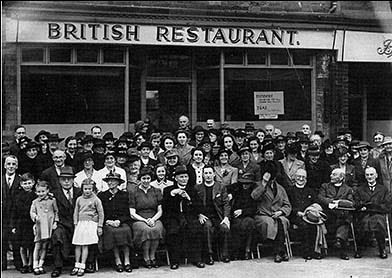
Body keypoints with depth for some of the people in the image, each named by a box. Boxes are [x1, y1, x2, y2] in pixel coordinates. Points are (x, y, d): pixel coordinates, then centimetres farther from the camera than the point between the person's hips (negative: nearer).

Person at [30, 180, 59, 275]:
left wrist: (55, 222, 3)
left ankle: (41, 265, 14)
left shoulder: (52, 200, 6)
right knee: (37, 246, -2)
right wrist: (35, 216, -15)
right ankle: (35, 266, 2)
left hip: (49, 226, 1)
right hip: (39, 226, -1)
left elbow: (56, 212, 11)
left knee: (45, 246, 6)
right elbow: (32, 212, 5)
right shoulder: (35, 202, 8)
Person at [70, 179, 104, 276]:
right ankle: (77, 265, 11)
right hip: (80, 223, 4)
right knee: (77, 245, 2)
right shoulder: (79, 199, 10)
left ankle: (82, 267, -2)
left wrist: (99, 227, -1)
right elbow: (76, 212, 15)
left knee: (85, 245, -6)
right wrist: (75, 224, 7)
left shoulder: (96, 200, -1)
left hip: (91, 223, -4)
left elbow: (101, 213, 1)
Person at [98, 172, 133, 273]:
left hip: (122, 222, 0)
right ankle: (117, 261, -29)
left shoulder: (124, 195, 12)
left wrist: (119, 221, -12)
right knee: (112, 232, -33)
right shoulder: (102, 195, 12)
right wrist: (107, 221, -10)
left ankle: (127, 261, -30)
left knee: (126, 230, -32)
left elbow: (127, 214, 6)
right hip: (107, 223, 0)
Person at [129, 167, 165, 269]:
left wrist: (153, 219, -10)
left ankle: (152, 256, -17)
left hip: (154, 219, 2)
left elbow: (160, 211, 10)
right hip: (139, 221, -2)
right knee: (146, 230, -35)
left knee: (157, 229, -33)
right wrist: (145, 220, -13)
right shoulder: (133, 192, 6)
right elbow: (132, 214, 1)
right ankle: (146, 258, -19)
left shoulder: (156, 191, 14)